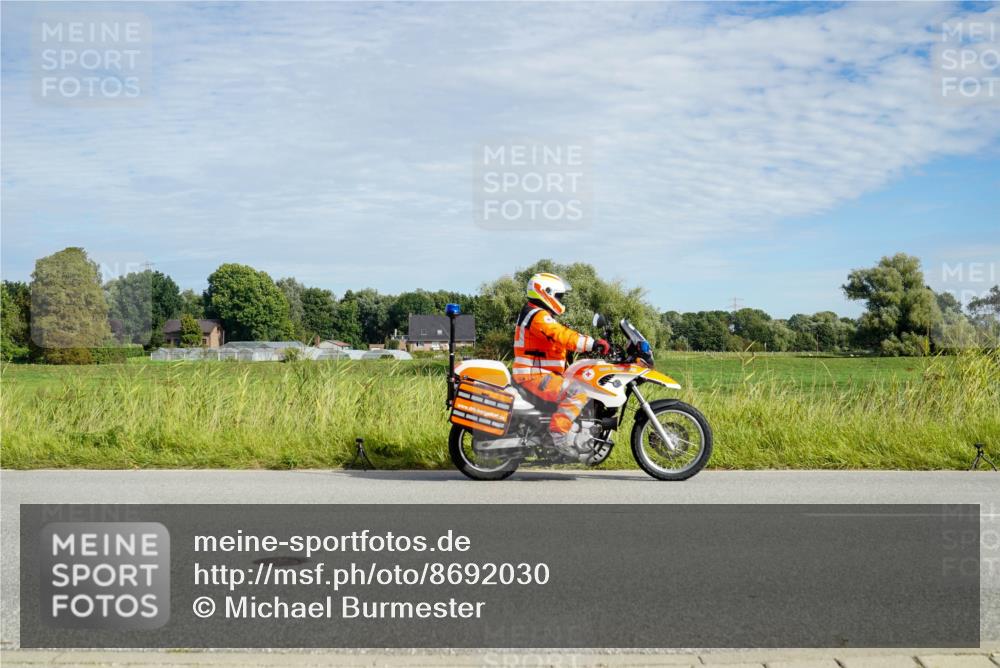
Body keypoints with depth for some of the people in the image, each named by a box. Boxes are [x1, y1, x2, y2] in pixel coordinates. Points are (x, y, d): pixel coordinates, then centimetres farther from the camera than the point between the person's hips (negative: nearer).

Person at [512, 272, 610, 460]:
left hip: (540, 373, 12)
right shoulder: (539, 316, -14)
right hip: (534, 375, -12)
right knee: (577, 392, -25)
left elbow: (561, 339, 25)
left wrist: (591, 344, 19)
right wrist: (593, 344, -33)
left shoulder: (537, 315, 22)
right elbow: (562, 335, -28)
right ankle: (559, 435, -29)